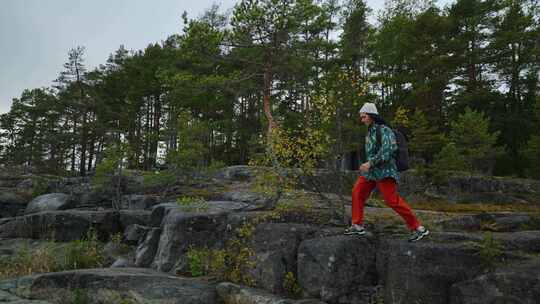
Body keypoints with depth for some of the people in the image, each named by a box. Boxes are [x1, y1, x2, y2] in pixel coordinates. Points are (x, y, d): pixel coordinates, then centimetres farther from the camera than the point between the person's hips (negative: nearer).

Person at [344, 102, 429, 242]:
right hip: (371, 172, 9)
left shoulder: (384, 130, -12)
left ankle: (418, 228, -5)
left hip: (384, 171, -9)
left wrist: (370, 163, -27)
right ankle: (357, 225, 18)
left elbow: (388, 149, -25)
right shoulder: (370, 131, 14)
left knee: (392, 200, -14)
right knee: (357, 193, 8)